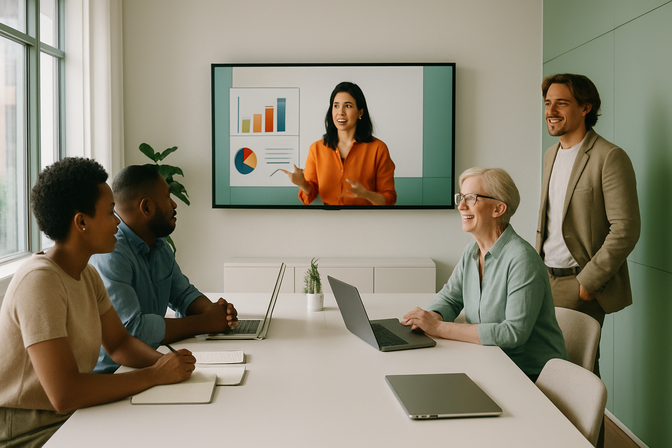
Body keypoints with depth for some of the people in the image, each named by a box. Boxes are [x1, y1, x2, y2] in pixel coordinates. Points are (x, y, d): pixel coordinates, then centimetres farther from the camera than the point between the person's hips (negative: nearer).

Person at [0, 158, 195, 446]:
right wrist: (155, 374, -22)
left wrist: (164, 362, -8)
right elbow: (64, 394, -30)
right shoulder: (40, 281, -24)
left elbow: (119, 342, 13)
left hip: (72, 418, 8)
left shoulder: (87, 274, 6)